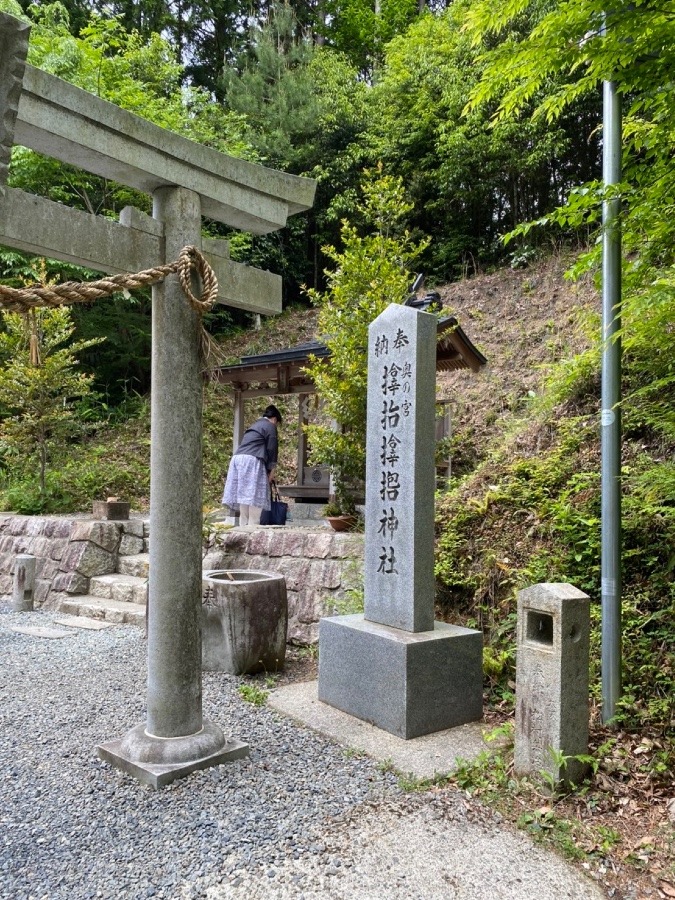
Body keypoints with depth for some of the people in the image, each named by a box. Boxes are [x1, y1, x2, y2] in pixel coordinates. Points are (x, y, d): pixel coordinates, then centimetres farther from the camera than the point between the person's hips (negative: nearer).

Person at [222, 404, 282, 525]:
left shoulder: (255, 425, 30)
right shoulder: (270, 426, 4)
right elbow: (271, 450, -1)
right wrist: (271, 471, 7)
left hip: (238, 459, 9)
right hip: (251, 461, -8)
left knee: (244, 497, 7)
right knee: (255, 500, -9)